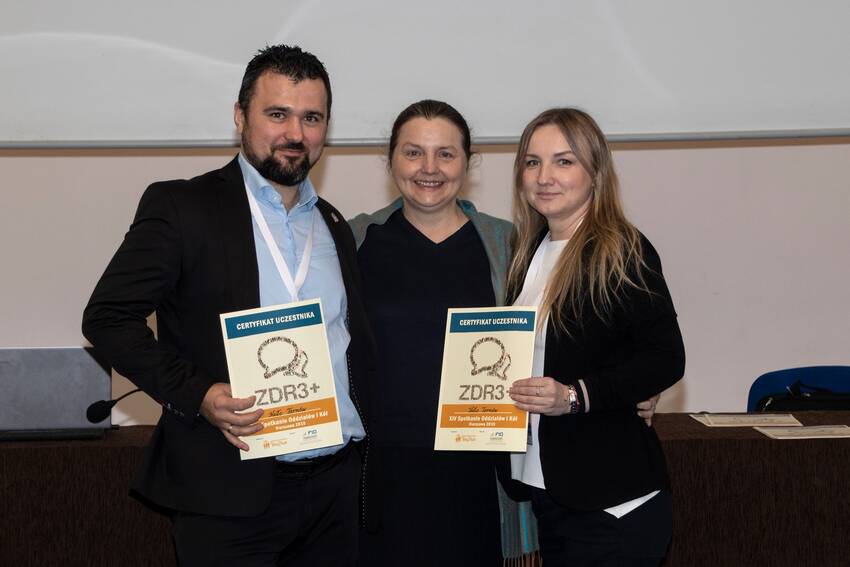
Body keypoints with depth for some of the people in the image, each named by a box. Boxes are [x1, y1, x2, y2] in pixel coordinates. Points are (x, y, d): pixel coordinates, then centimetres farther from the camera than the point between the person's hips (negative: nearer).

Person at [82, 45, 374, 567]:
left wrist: (360, 431, 7)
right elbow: (108, 316, -8)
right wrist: (197, 395, -18)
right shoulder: (181, 207, -4)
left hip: (337, 485, 5)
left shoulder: (334, 226, 13)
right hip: (232, 493, -5)